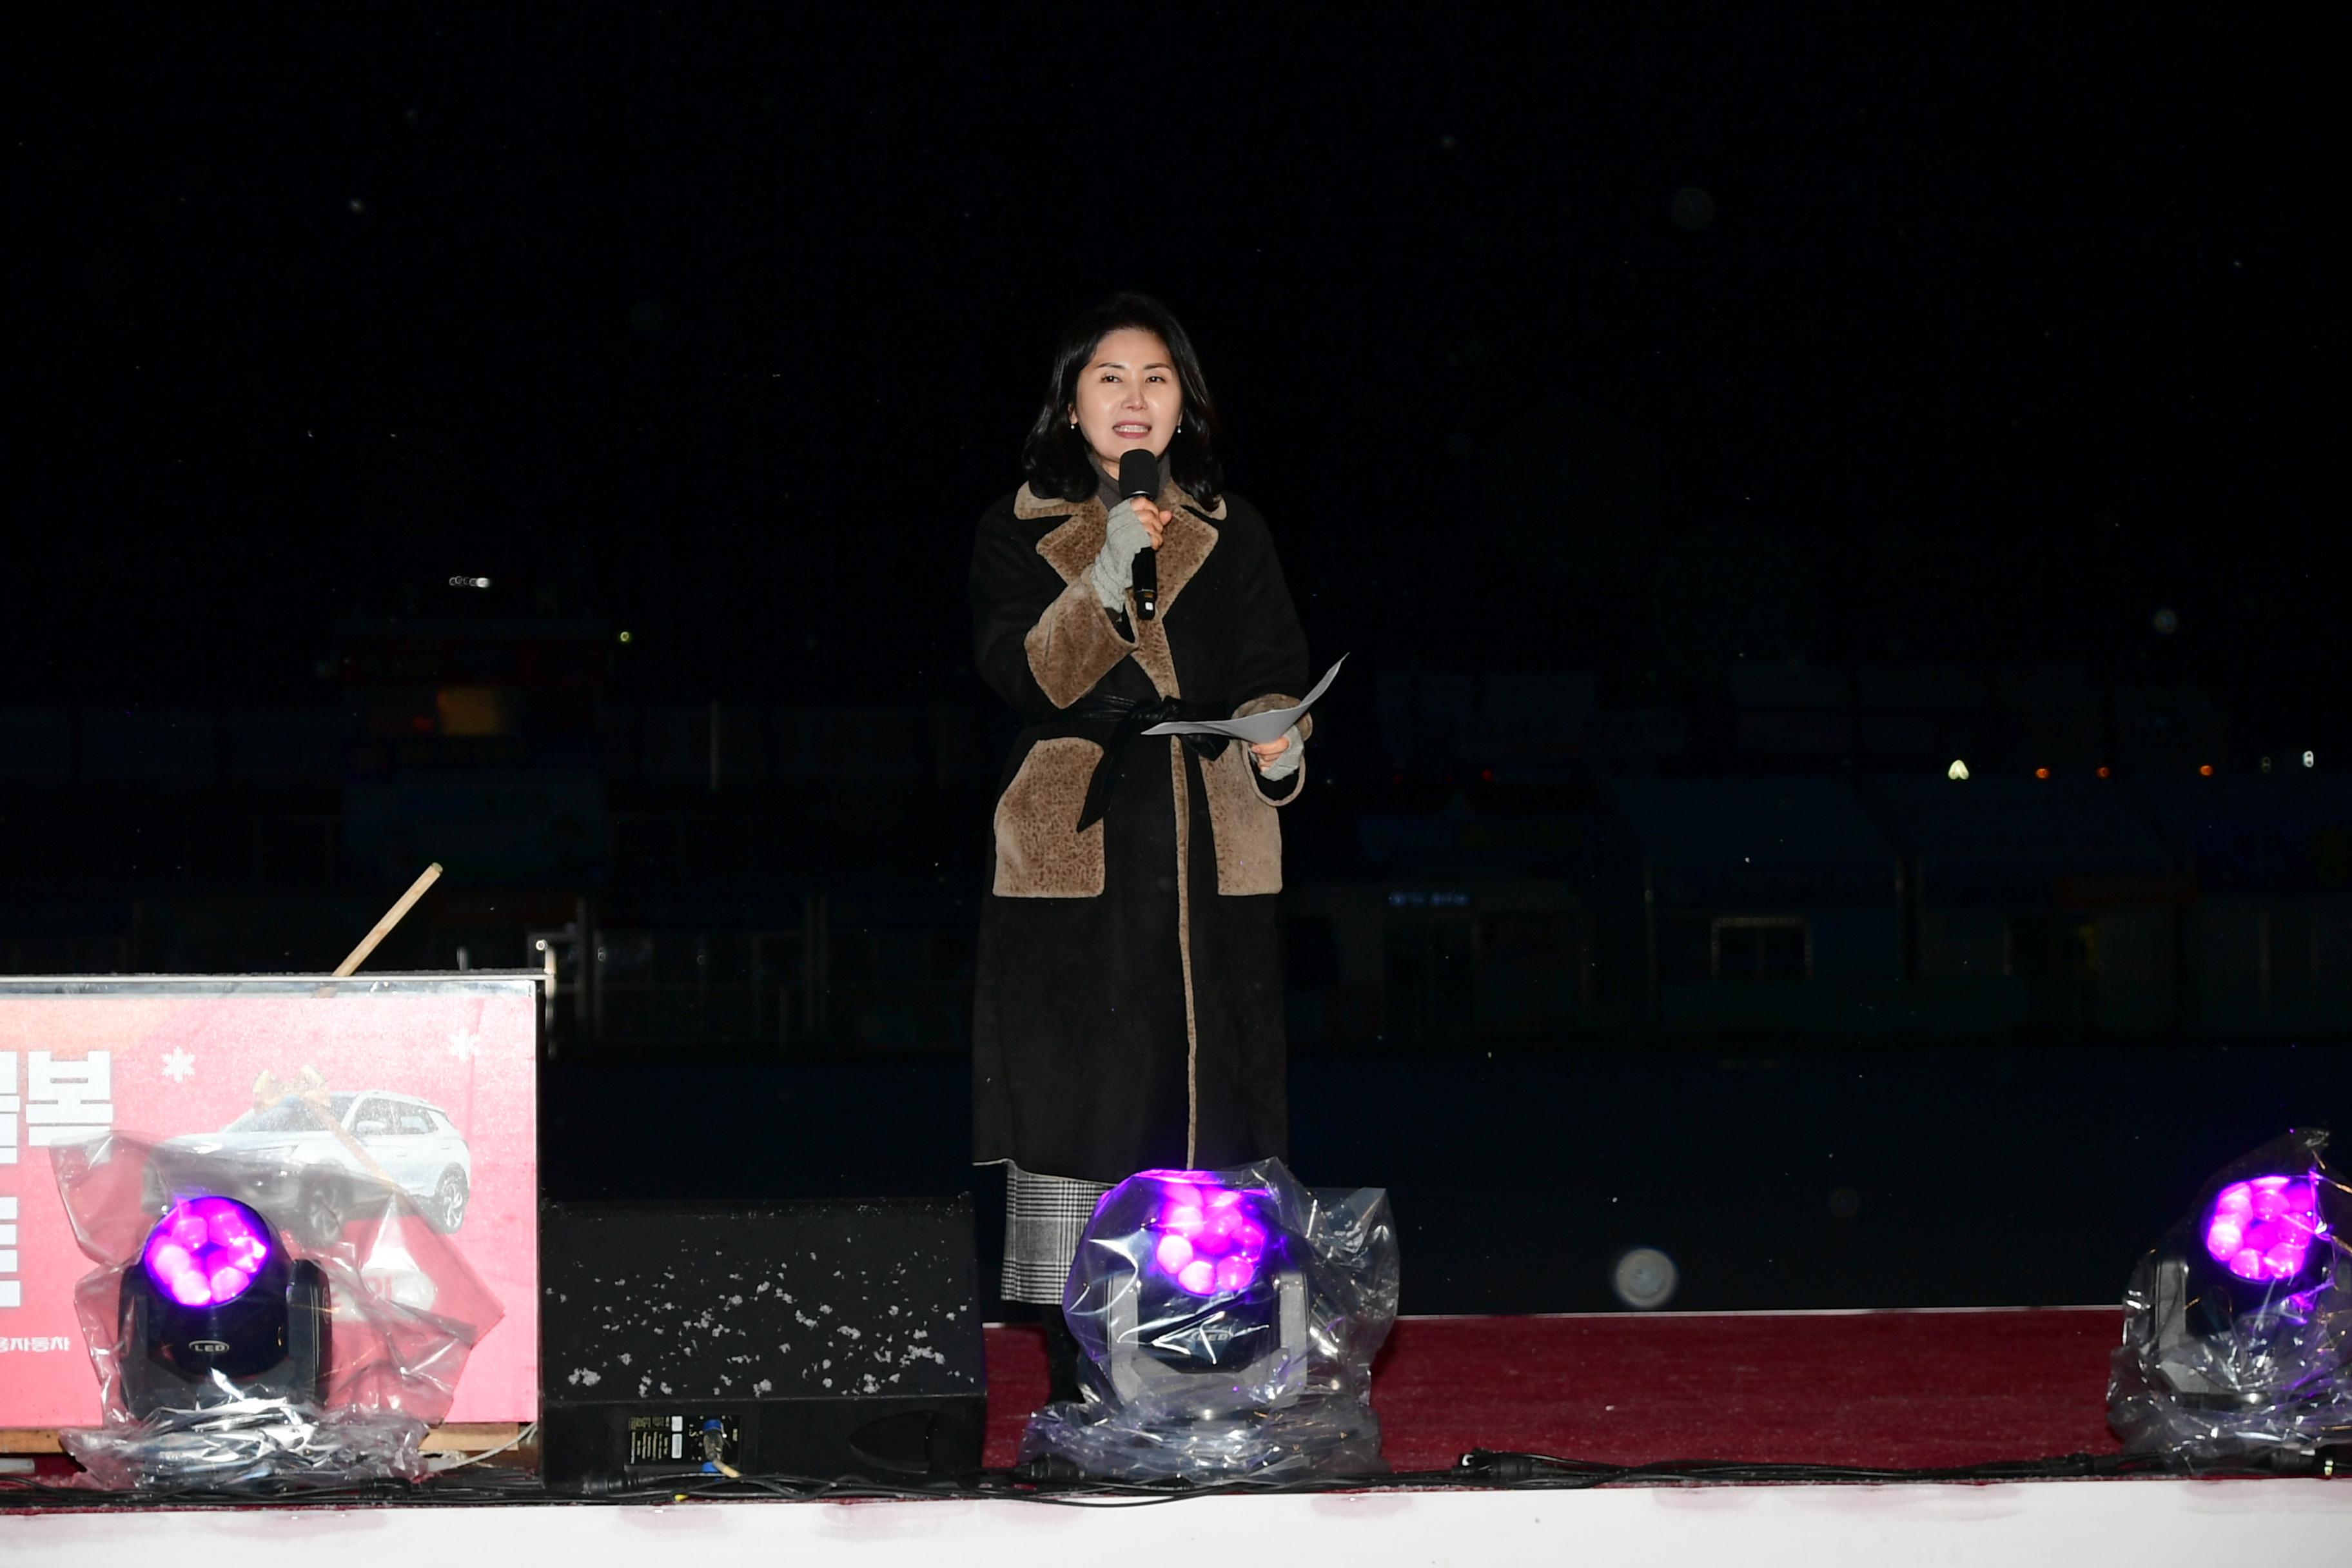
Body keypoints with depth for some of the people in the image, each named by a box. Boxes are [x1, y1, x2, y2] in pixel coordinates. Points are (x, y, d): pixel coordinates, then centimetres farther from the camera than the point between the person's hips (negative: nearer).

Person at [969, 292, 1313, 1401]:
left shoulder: (1229, 531, 14)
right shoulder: (1019, 531, 8)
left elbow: (1272, 671, 7)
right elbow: (1019, 672, -6)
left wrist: (1276, 741, -14)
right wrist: (1106, 576, -19)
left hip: (1209, 853, 2)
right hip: (1071, 849, -2)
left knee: (1201, 1093, -2)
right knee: (1073, 1096, -6)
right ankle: (1079, 1383, -2)